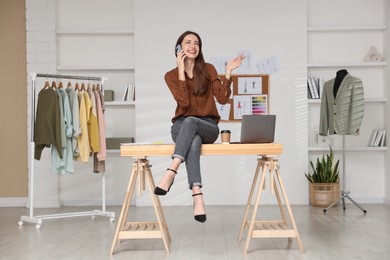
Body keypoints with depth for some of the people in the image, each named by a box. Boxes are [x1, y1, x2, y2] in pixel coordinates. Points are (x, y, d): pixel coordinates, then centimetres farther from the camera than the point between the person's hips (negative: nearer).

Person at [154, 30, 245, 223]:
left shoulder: (208, 69, 8)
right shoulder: (171, 75, 5)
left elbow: (222, 99, -2)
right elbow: (184, 102, -12)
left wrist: (228, 72, -10)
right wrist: (181, 71, -12)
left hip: (208, 126, 0)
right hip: (181, 126, 0)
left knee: (190, 121, -37)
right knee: (194, 142, -38)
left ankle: (171, 173, -49)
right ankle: (197, 196, -50)